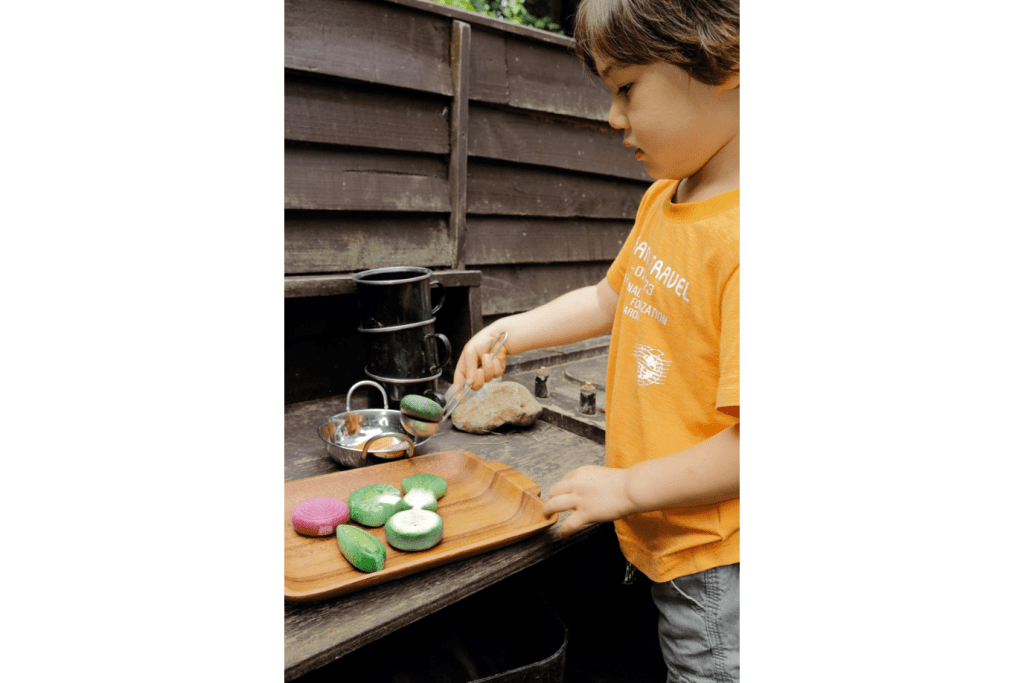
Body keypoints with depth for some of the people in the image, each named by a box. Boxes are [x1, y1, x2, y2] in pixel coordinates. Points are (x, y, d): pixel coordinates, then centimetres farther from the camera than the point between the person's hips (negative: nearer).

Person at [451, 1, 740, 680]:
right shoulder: (663, 198, 1)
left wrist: (625, 488, -16)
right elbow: (610, 299, 16)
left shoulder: (733, 237, -29)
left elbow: (745, 446, -28)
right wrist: (509, 334, 10)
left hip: (714, 561, -8)